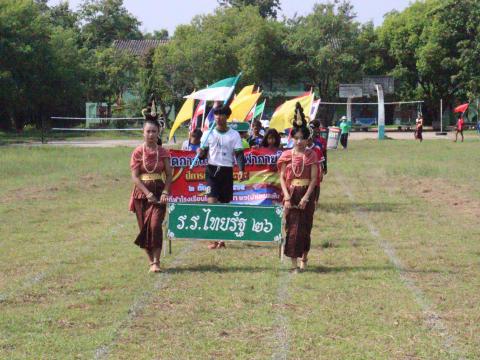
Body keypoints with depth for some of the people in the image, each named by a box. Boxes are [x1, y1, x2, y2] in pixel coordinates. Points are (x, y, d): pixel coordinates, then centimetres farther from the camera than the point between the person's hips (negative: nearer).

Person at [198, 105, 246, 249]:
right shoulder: (208, 134, 6)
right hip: (212, 169, -1)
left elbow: (239, 153, 0)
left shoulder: (234, 135, 4)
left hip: (227, 171, 1)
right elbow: (203, 153, 7)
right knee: (212, 201, -14)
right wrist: (201, 153, -18)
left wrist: (241, 169, -15)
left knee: (225, 203, 5)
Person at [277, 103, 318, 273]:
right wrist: (287, 197, -10)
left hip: (306, 195, 0)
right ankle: (294, 262, -6)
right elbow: (282, 177, 2)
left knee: (305, 227, 5)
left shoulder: (311, 155, 1)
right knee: (292, 227, -5)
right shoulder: (287, 155, 3)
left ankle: (304, 258, 24)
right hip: (291, 194, 0)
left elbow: (314, 178, -3)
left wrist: (306, 197, -13)